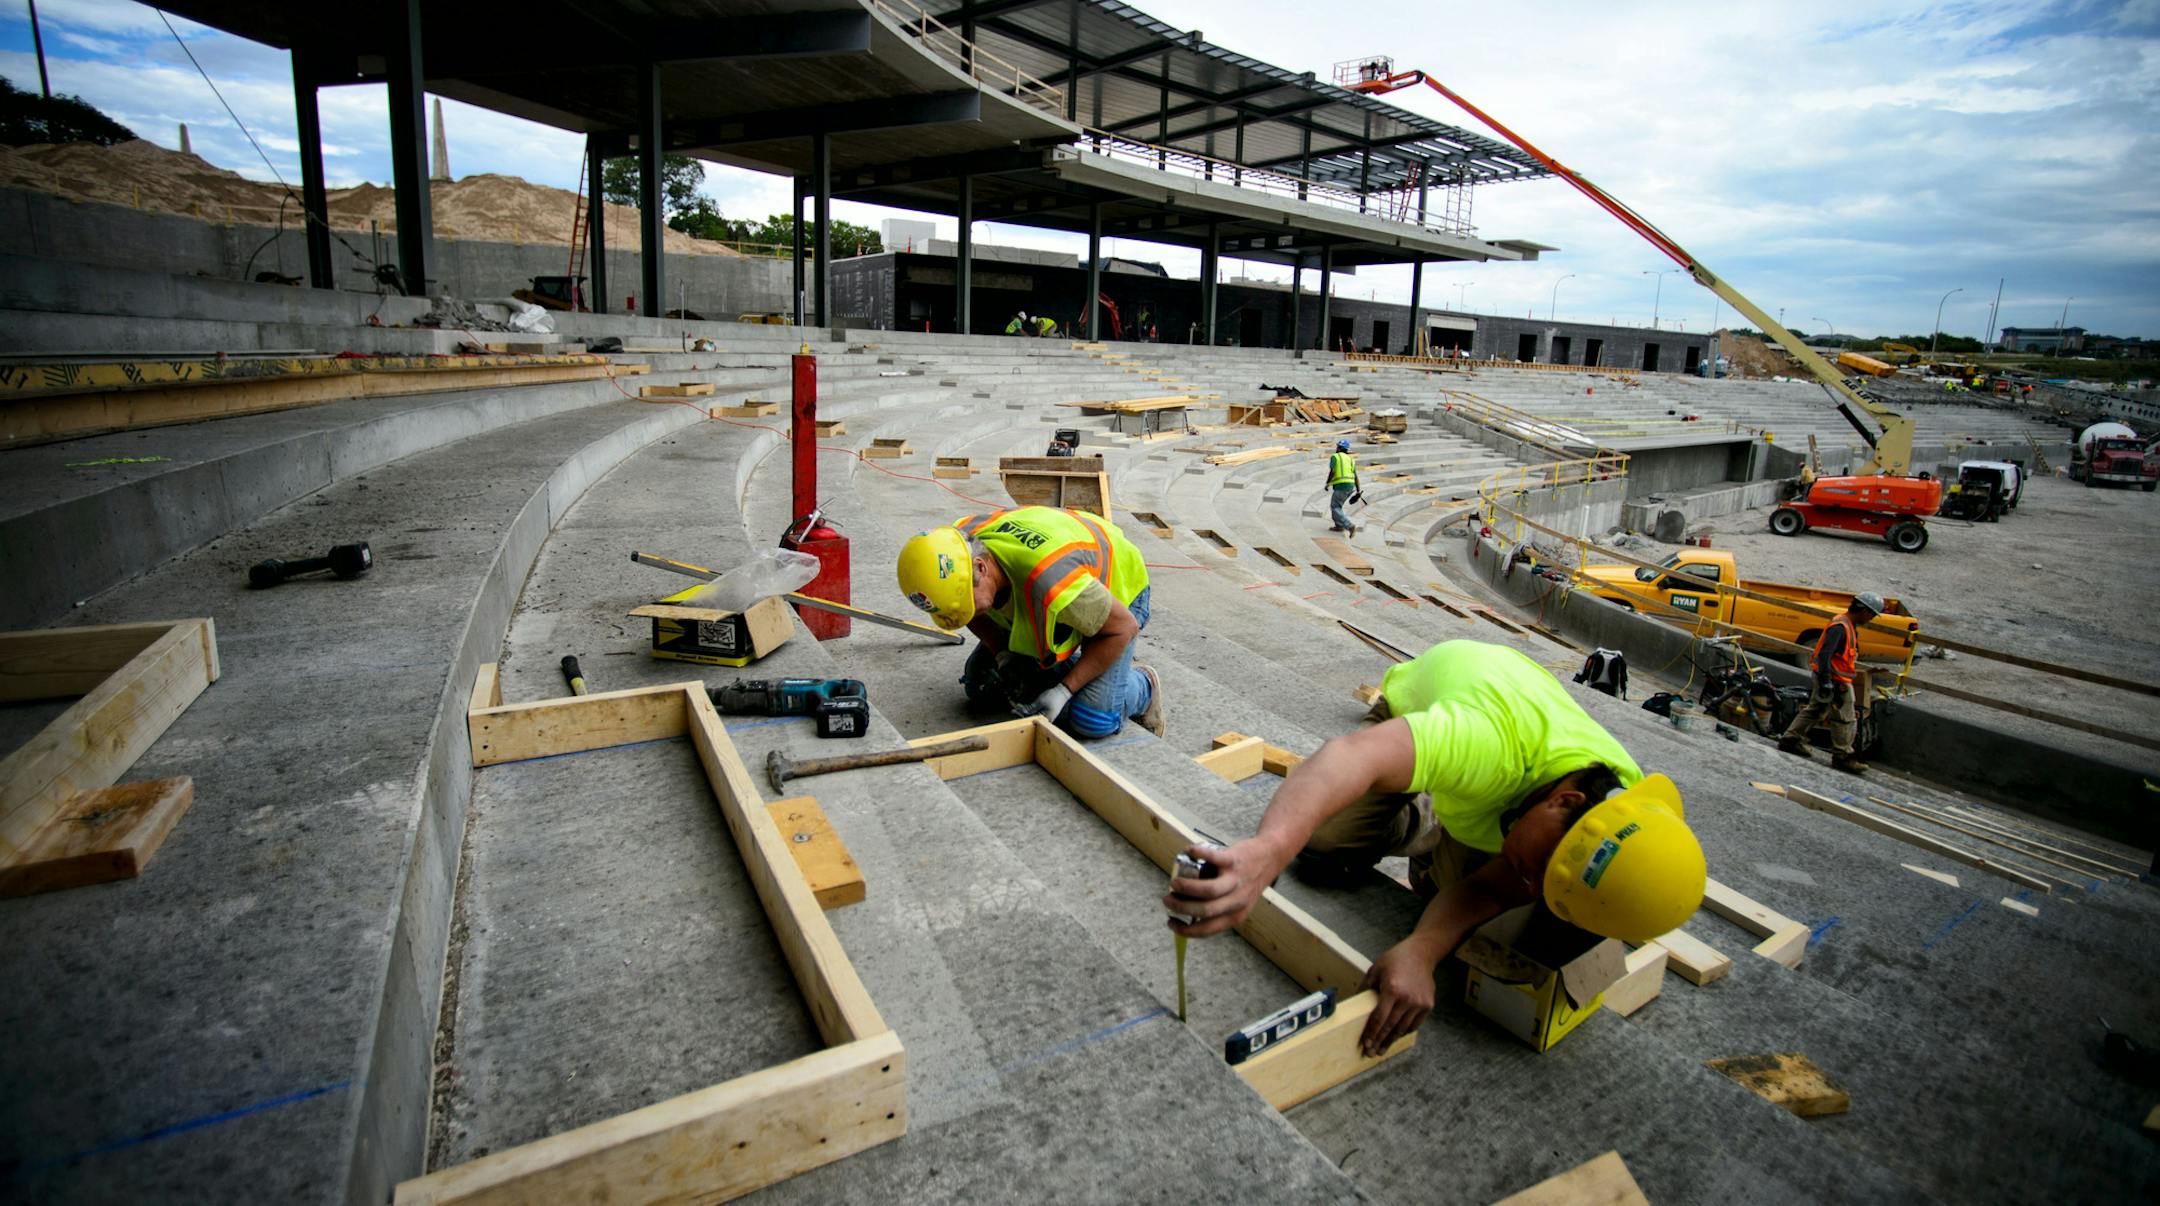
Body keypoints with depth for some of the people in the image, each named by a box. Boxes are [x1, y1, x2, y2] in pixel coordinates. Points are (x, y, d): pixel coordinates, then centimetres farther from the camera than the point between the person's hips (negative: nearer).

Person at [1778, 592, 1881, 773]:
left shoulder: (1849, 625, 11)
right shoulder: (1840, 627, -21)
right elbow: (1825, 654, -26)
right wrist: (1826, 682, -27)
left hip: (1829, 678, 10)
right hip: (1835, 681, -10)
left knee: (1815, 710, 17)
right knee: (1843, 719, -1)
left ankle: (1791, 739, 21)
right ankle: (1842, 756, 7)